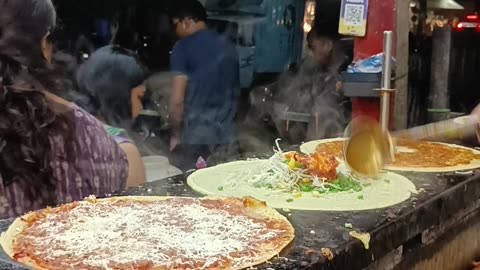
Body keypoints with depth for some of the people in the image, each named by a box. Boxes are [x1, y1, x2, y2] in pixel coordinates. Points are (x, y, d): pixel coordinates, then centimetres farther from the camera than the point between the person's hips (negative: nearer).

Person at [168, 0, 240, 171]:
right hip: (227, 135, 5)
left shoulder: (183, 47, -7)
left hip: (196, 137, -5)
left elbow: (177, 99, -12)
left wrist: (175, 135, 1)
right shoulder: (228, 46, 10)